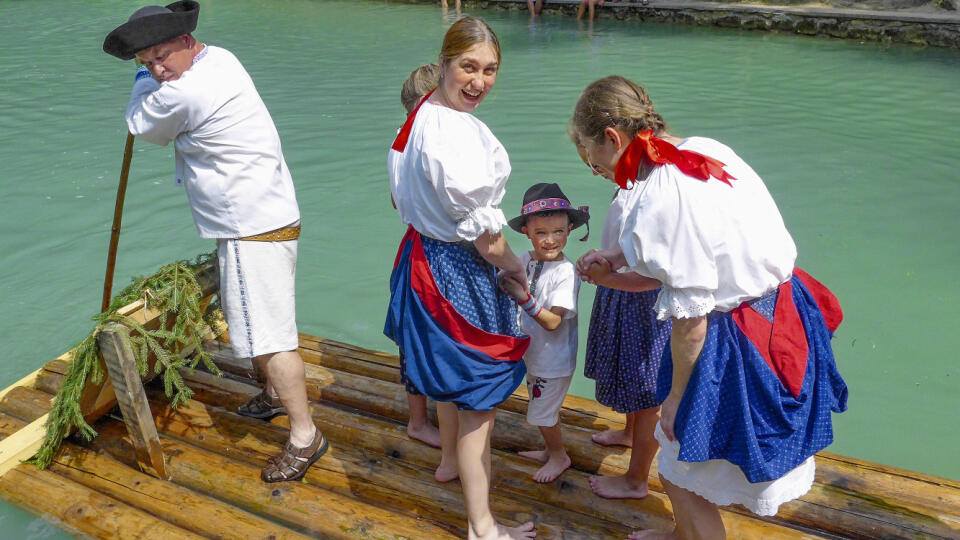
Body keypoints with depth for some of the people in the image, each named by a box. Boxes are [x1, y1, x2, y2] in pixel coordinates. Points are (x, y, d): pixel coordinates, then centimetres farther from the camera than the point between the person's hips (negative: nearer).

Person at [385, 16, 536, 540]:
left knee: (451, 376, 30)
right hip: (458, 272, -10)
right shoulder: (458, 136, -29)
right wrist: (518, 269, -6)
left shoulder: (422, 114, 3)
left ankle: (451, 459, 56)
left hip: (424, 254, 11)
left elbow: (404, 196, 16)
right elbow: (487, 241, -23)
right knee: (478, 397, 4)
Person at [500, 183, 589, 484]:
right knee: (547, 409, 23)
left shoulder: (565, 272, -24)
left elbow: (552, 321, -28)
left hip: (554, 360, -6)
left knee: (542, 414, 7)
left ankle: (559, 457, 32)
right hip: (532, 354, 6)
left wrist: (524, 298, -37)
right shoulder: (523, 260, -6)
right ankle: (551, 451, 45)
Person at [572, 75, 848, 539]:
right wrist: (621, 256, 14)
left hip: (742, 341, -9)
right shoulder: (704, 148, -1)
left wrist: (675, 396, -7)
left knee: (681, 473, 12)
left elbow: (691, 325, -22)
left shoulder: (659, 205, -28)